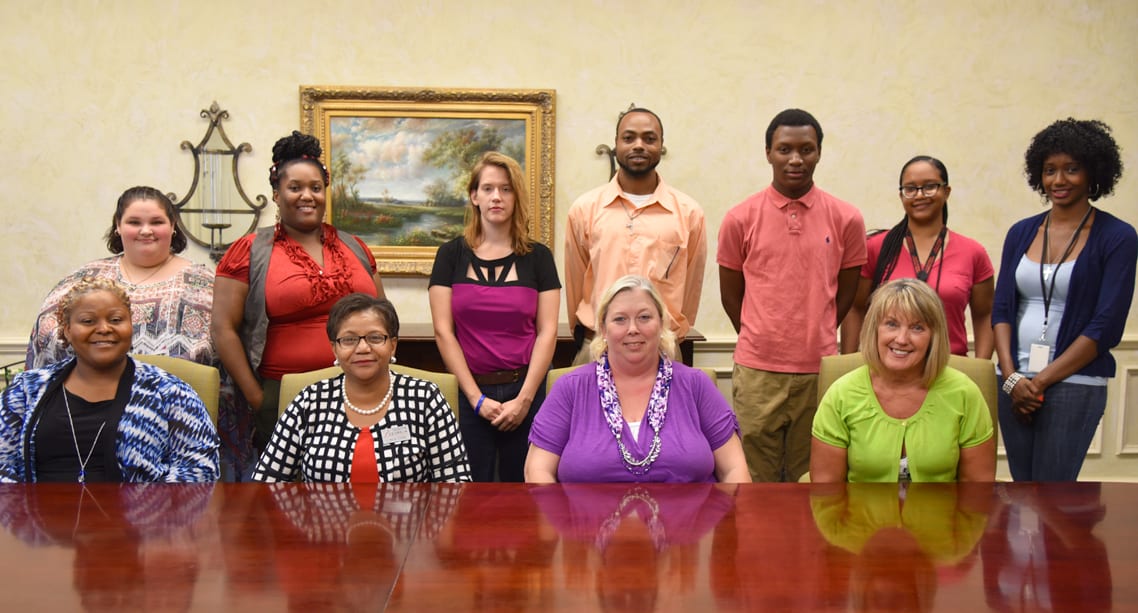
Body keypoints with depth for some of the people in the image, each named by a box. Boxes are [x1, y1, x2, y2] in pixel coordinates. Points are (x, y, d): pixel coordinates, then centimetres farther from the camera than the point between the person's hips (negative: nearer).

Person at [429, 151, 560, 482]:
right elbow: (443, 331, -1)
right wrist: (476, 397, -7)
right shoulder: (452, 254, 3)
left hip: (525, 390, 0)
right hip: (470, 391, 0)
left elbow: (547, 332, 0)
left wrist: (524, 398, -8)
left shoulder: (538, 257, 4)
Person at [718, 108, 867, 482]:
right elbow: (731, 296, 9)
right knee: (758, 479, 6)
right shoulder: (740, 219, 0)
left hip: (820, 369, 1)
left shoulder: (846, 219, 1)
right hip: (757, 372, -1)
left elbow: (846, 295, 11)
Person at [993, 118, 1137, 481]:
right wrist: (1012, 377, -7)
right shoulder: (1021, 233, 10)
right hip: (1014, 382, 4)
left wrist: (1042, 380, -11)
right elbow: (1001, 309, 7)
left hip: (1074, 385, -4)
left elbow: (1107, 326, -8)